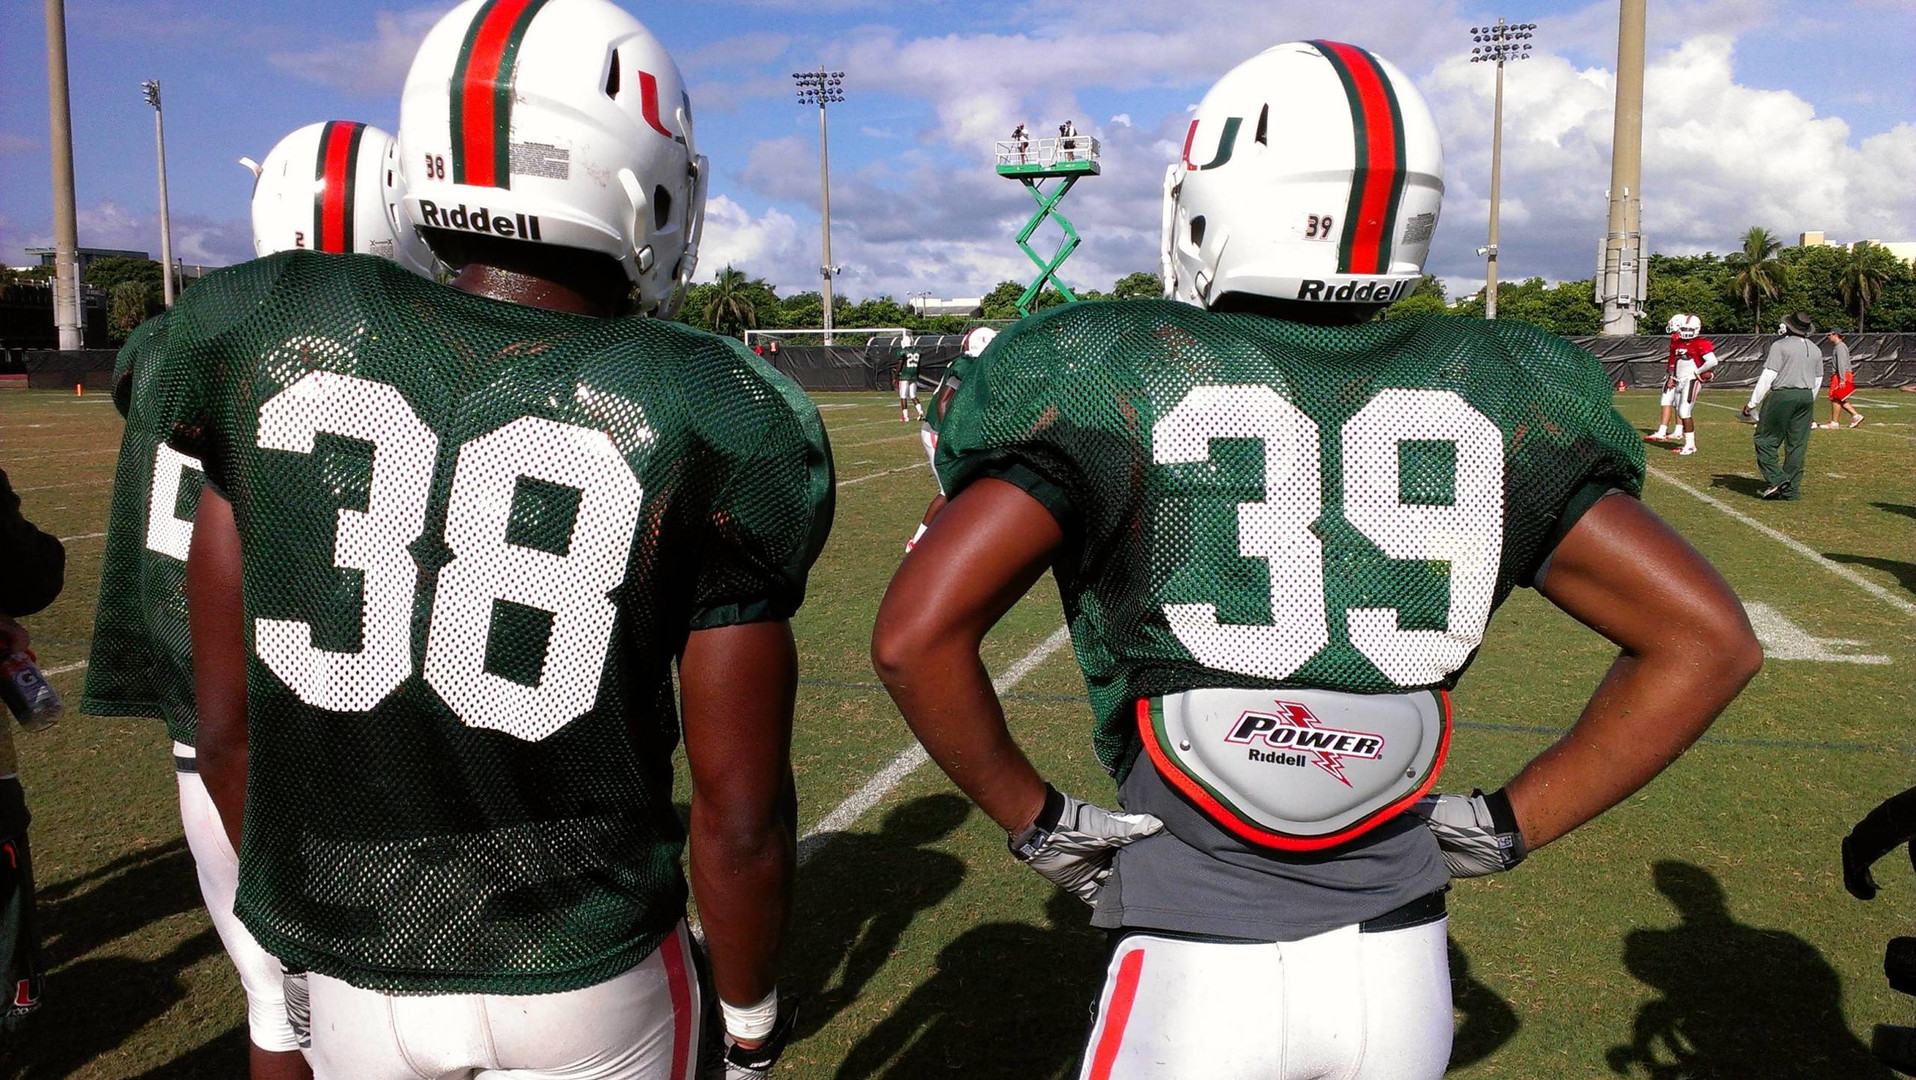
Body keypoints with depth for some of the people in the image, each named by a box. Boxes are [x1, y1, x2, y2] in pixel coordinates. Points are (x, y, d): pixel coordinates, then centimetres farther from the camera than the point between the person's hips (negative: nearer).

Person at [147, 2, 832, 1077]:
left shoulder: (275, 347, -9)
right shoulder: (708, 425, -17)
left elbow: (229, 728, -1)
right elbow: (740, 815, -13)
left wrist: (312, 925, 16)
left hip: (349, 979, 3)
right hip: (586, 987, -2)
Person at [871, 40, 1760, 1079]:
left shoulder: (1119, 383, -11)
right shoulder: (1483, 399, -1)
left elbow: (916, 634, -18)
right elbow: (1708, 640, 2)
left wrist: (1035, 820, -4)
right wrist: (1511, 824, 5)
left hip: (1192, 971, -3)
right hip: (1403, 962, 4)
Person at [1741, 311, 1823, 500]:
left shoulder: (1780, 345, -7)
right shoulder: (1815, 350, 13)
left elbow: (1767, 377, -12)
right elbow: (1817, 381, 18)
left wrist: (1752, 403, -7)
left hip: (1782, 395, -6)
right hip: (1806, 397, 6)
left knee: (1766, 440, 2)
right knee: (1797, 445, 7)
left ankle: (1776, 479, -10)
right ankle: (1791, 490, 9)